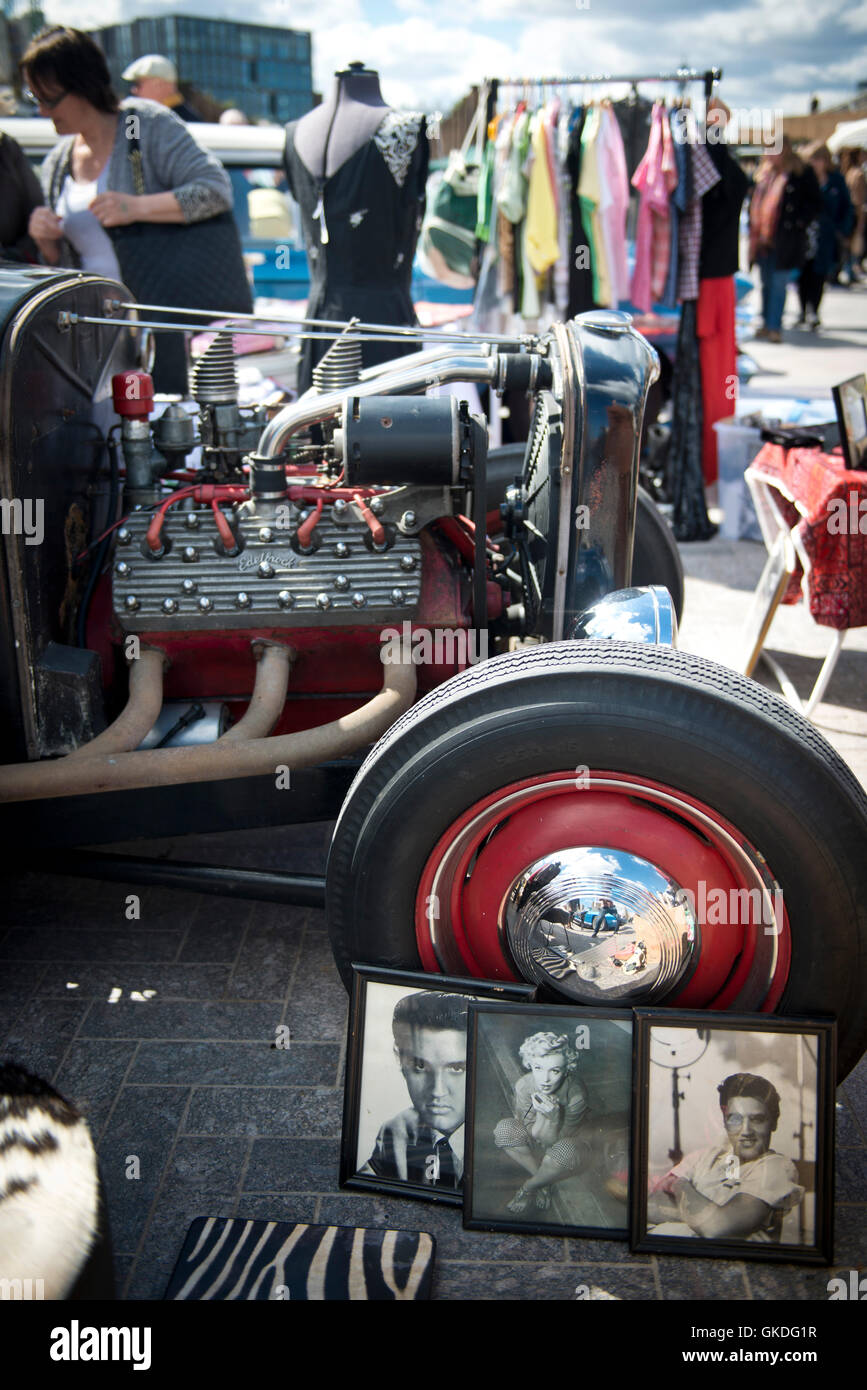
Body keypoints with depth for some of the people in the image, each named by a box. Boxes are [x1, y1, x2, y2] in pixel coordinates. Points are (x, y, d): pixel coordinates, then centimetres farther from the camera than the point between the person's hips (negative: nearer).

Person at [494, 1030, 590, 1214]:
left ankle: (528, 1187, -7)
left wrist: (553, 1118, -42)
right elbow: (533, 1133, -18)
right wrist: (542, 1111, -36)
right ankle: (544, 1183, -8)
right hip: (536, 1144, 3)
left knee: (565, 1150, -38)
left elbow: (551, 1140, -23)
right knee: (503, 1129, -24)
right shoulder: (523, 1085, -22)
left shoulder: (576, 1093, -30)